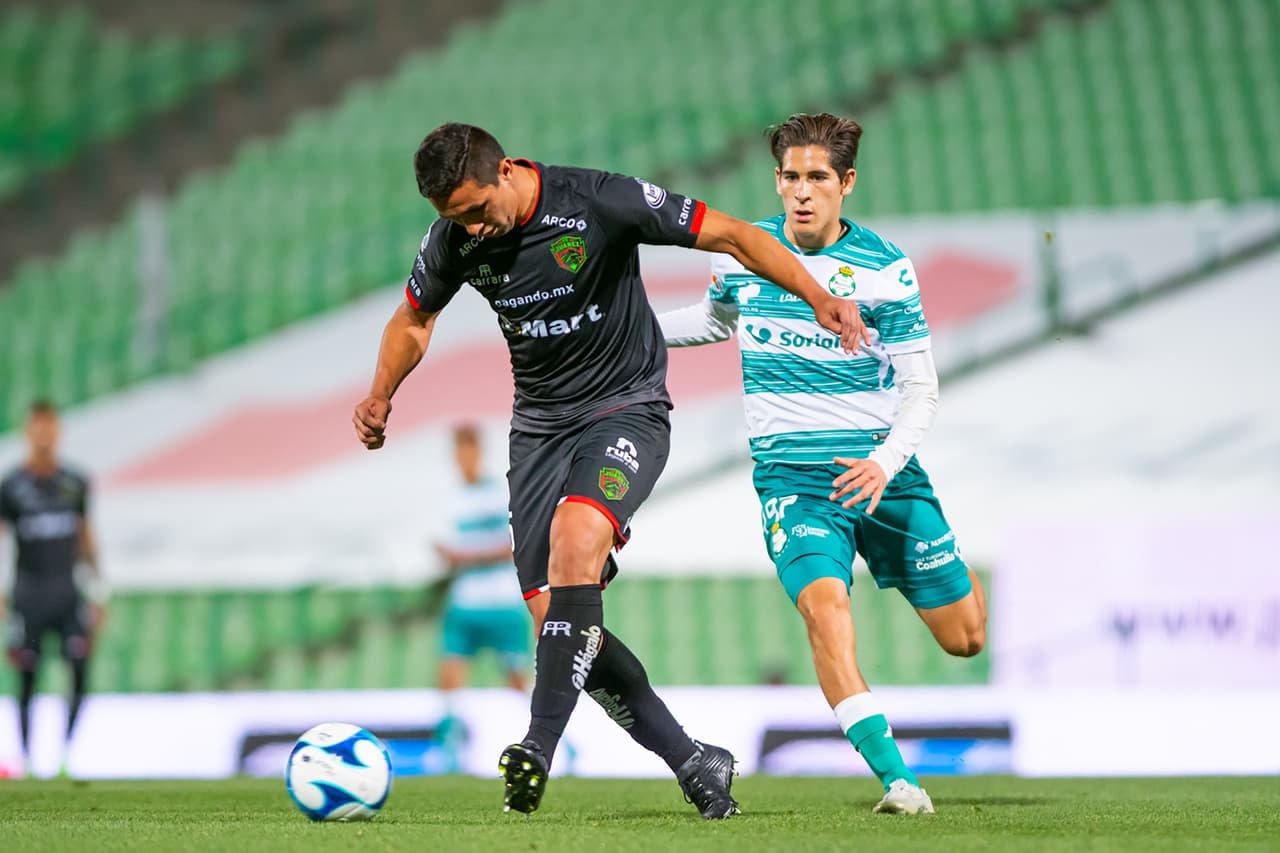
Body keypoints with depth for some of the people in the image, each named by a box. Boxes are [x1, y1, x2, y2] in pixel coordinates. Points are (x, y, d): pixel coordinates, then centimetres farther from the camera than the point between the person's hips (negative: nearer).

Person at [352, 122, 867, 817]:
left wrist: (819, 298, -24)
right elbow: (412, 321, 16)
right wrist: (380, 395, -2)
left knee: (575, 536, -33)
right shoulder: (454, 240, -5)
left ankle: (540, 746, -37)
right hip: (539, 424, 5)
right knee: (555, 619, -5)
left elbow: (729, 234, -15)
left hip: (627, 410, -5)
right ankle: (692, 762, 7)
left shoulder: (598, 202, -19)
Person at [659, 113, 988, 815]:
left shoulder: (885, 269, -7)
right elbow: (715, 319, 25)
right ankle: (894, 777, -28)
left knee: (965, 638, 6)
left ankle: (958, 585, 45)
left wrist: (885, 464, -24)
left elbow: (920, 388, -7)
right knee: (823, 603, -29)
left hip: (879, 469, 0)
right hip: (791, 475, 0)